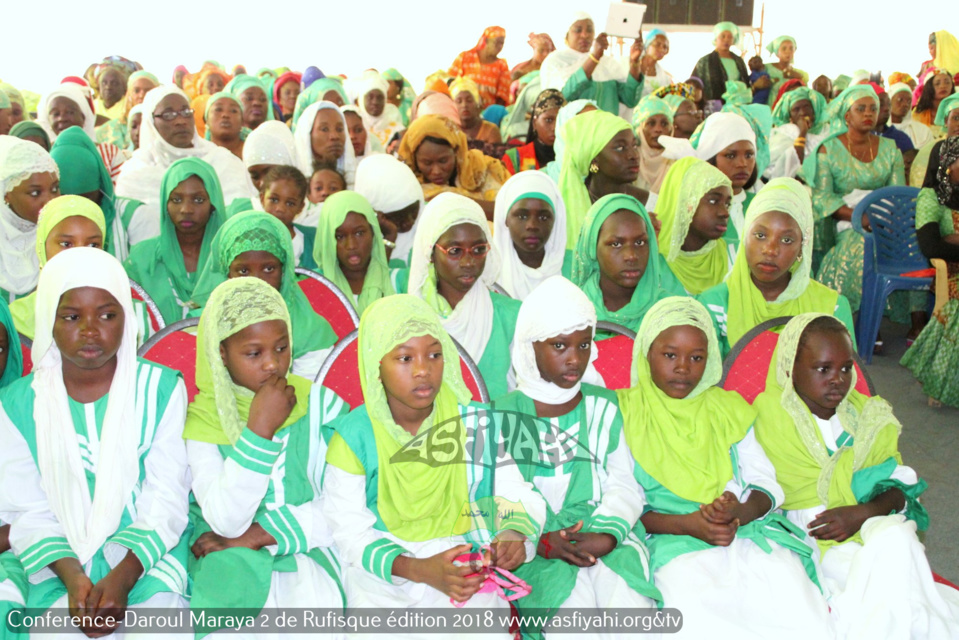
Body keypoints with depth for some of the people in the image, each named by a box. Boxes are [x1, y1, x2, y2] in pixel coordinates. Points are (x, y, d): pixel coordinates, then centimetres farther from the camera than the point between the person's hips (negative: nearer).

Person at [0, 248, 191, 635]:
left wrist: (121, 578, -19)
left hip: (149, 557, 0)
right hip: (63, 565, 1)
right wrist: (72, 578, -16)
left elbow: (166, 503, -5)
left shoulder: (162, 389, -2)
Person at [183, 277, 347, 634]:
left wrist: (258, 534, -11)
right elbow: (226, 521, -15)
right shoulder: (202, 419, -2)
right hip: (232, 562, 1)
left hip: (306, 549, 0)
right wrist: (259, 428, -20)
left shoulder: (320, 404, -2)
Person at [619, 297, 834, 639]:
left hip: (750, 530, 3)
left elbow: (767, 484, 13)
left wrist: (740, 512, -11)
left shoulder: (728, 408, 20)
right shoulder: (626, 413, 8)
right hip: (674, 539, -3)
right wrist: (687, 524, -14)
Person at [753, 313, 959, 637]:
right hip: (814, 542, -4)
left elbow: (899, 487, 6)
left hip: (876, 524, 4)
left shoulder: (870, 414, 11)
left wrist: (866, 512, -14)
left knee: (897, 537, -30)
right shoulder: (771, 415, -2)